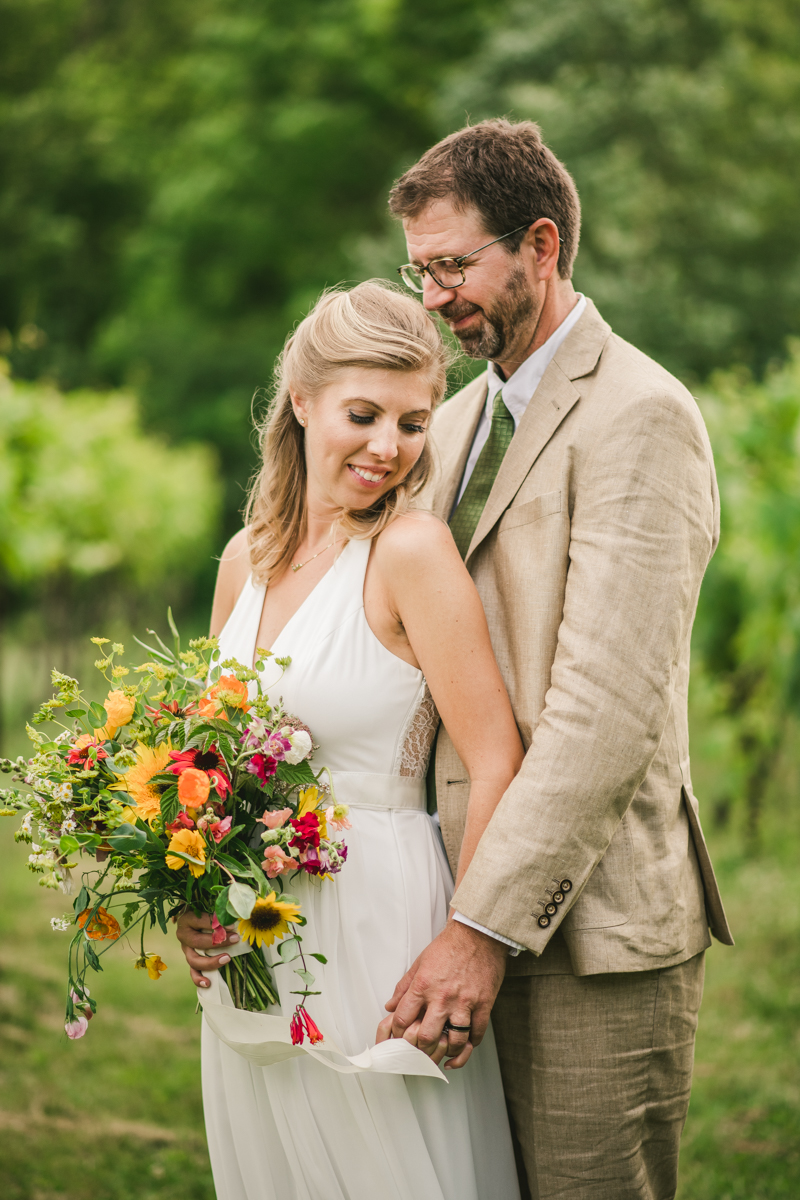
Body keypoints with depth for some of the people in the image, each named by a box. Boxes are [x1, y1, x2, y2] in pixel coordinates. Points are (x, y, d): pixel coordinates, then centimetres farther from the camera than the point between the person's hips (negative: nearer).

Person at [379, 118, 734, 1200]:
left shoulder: (639, 414, -11)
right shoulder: (456, 422, 16)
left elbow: (610, 704, -19)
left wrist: (486, 926, -21)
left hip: (594, 920, -8)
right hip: (483, 895, 8)